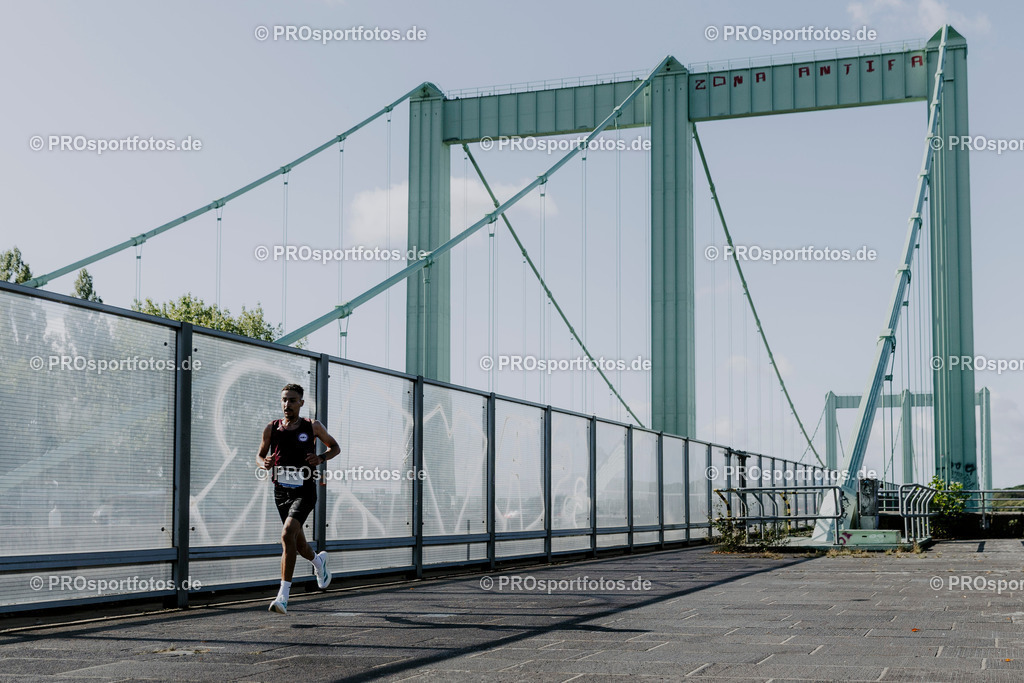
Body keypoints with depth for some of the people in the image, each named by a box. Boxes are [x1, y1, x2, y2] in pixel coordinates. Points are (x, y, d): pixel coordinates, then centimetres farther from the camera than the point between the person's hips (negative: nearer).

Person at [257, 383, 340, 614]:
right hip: (281, 492, 4)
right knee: (298, 543, 15)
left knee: (288, 535, -24)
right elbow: (260, 455, 15)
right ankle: (318, 560, 52)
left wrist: (321, 459, -9)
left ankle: (283, 595, -23)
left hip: (304, 492, -4)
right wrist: (264, 463, -9)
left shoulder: (312, 427, -1)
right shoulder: (271, 428, 4)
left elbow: (335, 447, 12)